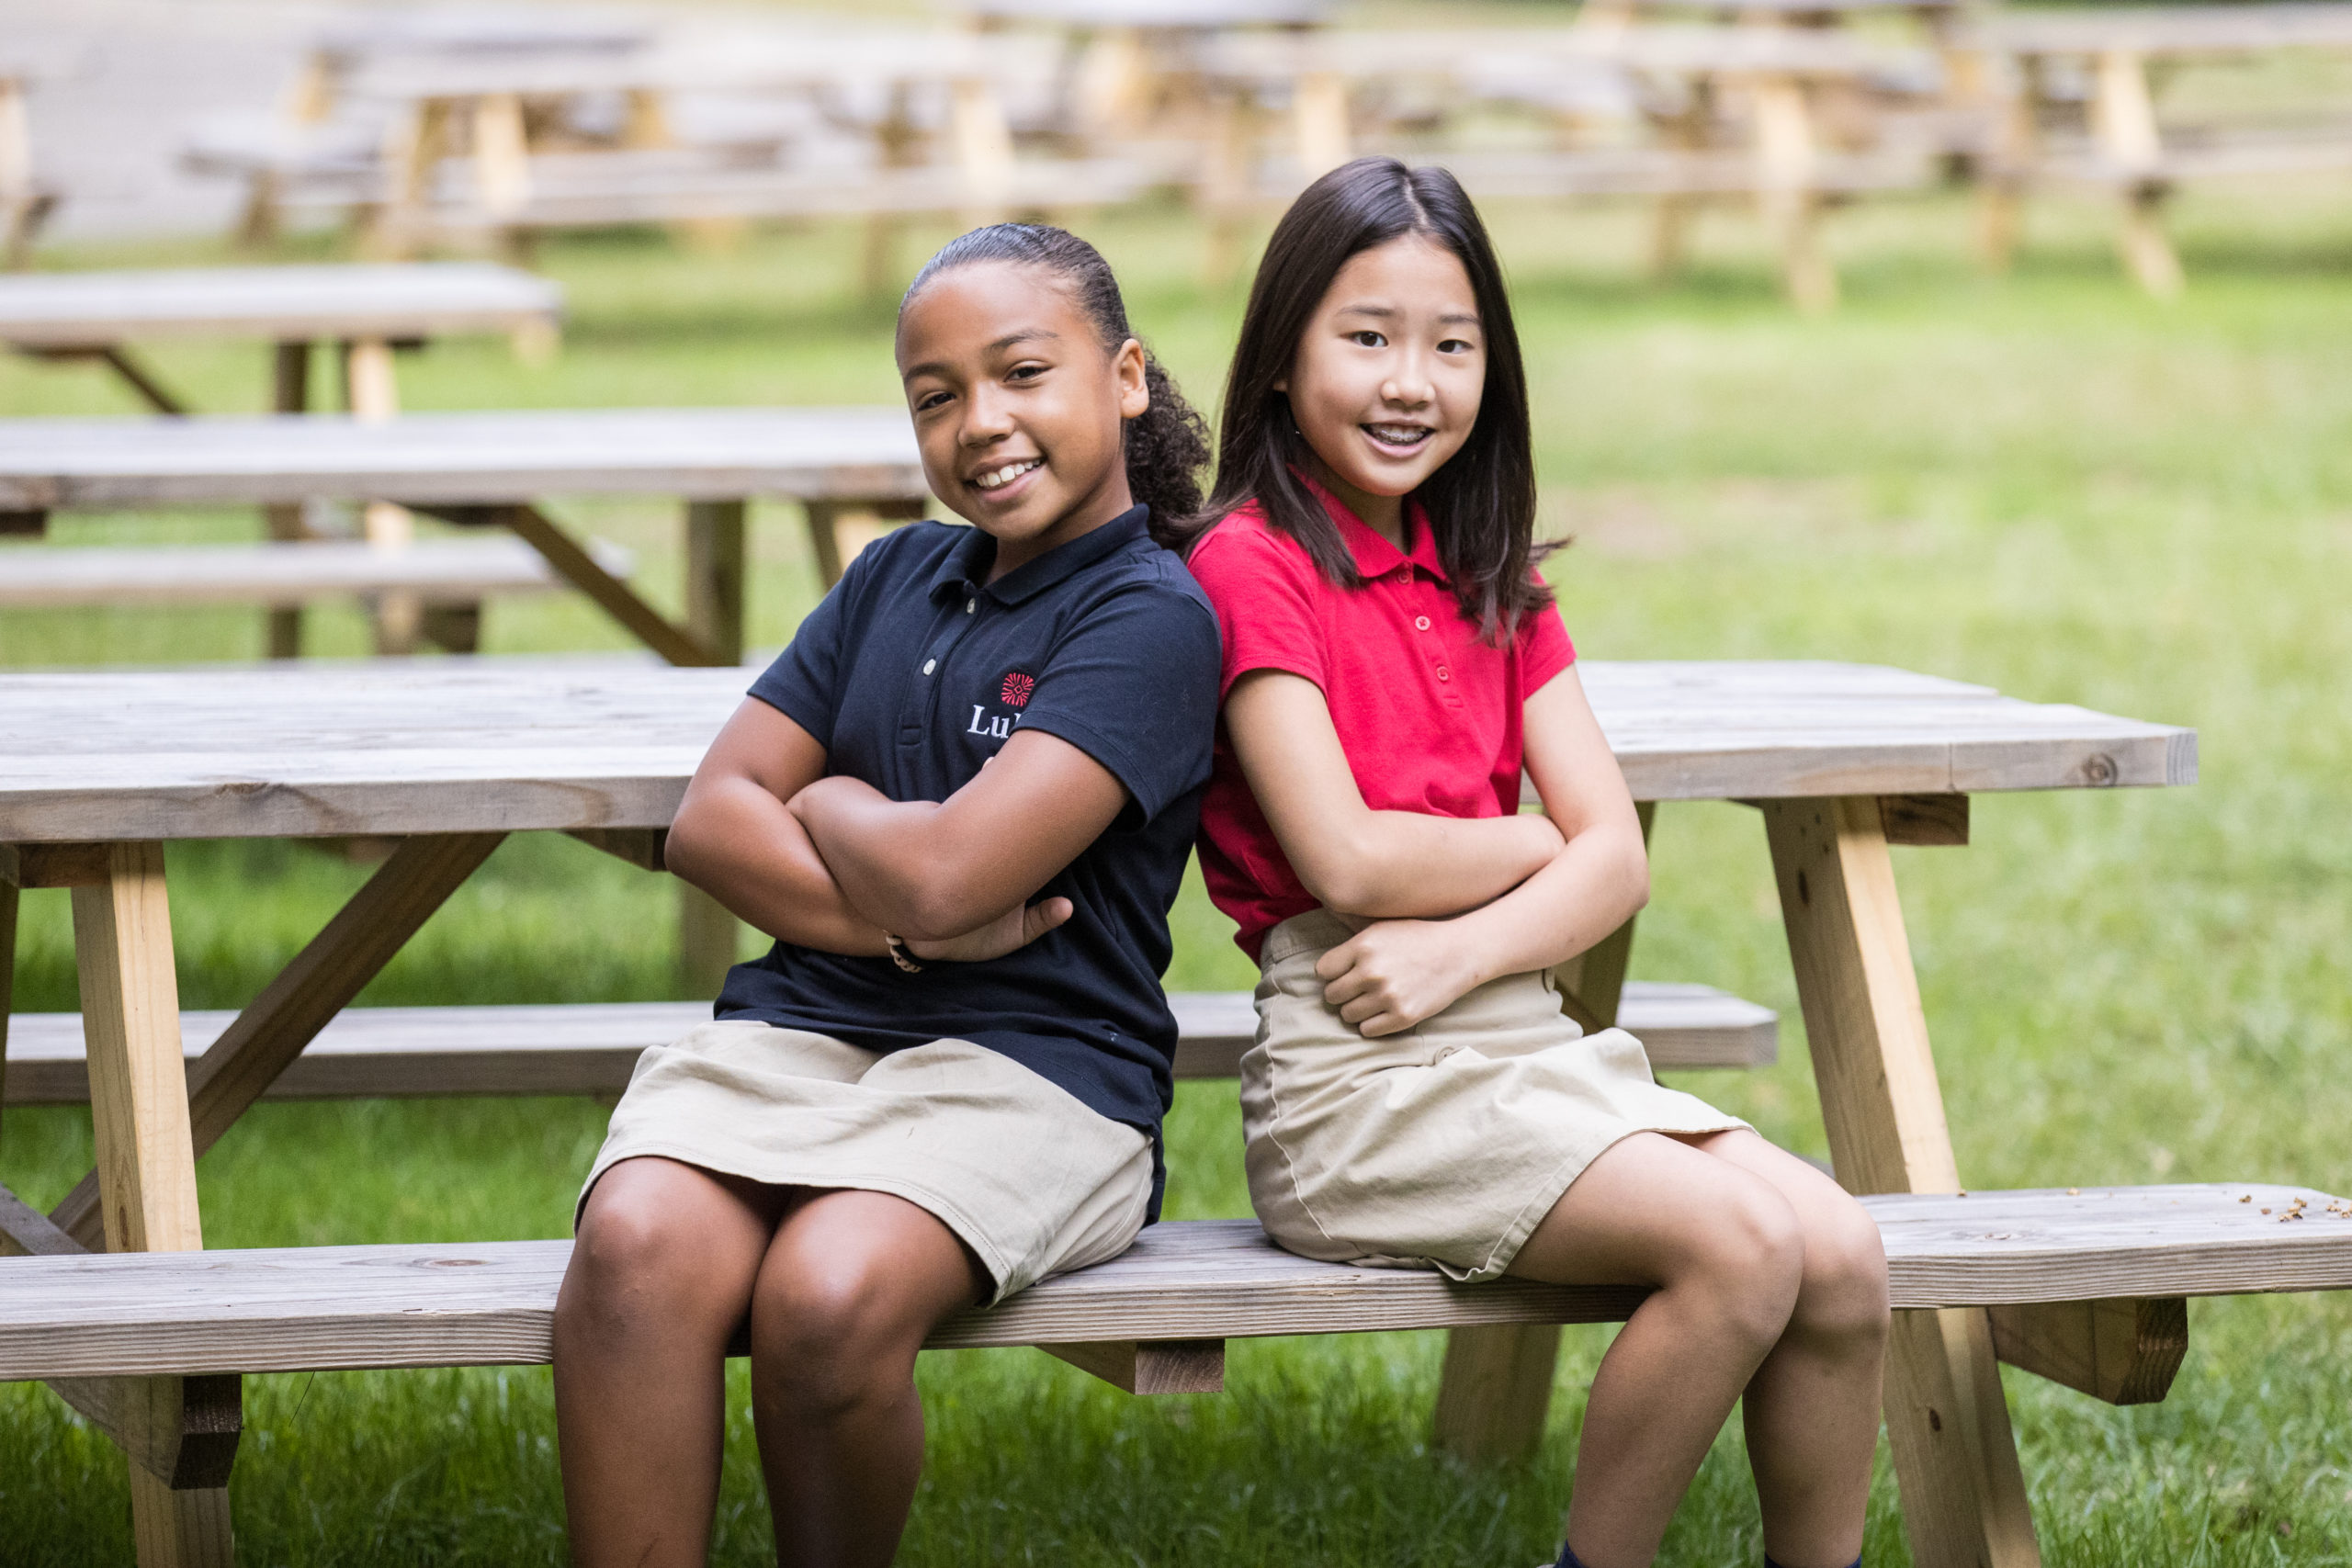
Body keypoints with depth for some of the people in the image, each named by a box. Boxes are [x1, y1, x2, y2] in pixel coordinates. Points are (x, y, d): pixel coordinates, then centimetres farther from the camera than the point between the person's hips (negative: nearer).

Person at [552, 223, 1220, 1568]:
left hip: (1031, 1065, -5)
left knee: (827, 1292, -35)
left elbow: (939, 874, -14)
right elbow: (712, 821, 12)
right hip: (796, 1030, 5)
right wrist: (896, 927, -5)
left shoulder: (1149, 618, -4)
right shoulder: (897, 576, 19)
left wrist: (827, 804, 8)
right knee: (637, 1244, -29)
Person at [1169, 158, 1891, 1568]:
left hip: (1526, 1034, 7)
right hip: (1353, 1078, -7)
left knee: (1843, 1255, -14)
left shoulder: (1493, 585, 17)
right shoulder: (1248, 565, -5)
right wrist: (1541, 842, 2)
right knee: (1741, 1241, -25)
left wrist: (1465, 946, -12)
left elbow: (1620, 859, 7)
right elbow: (1347, 859, -14)